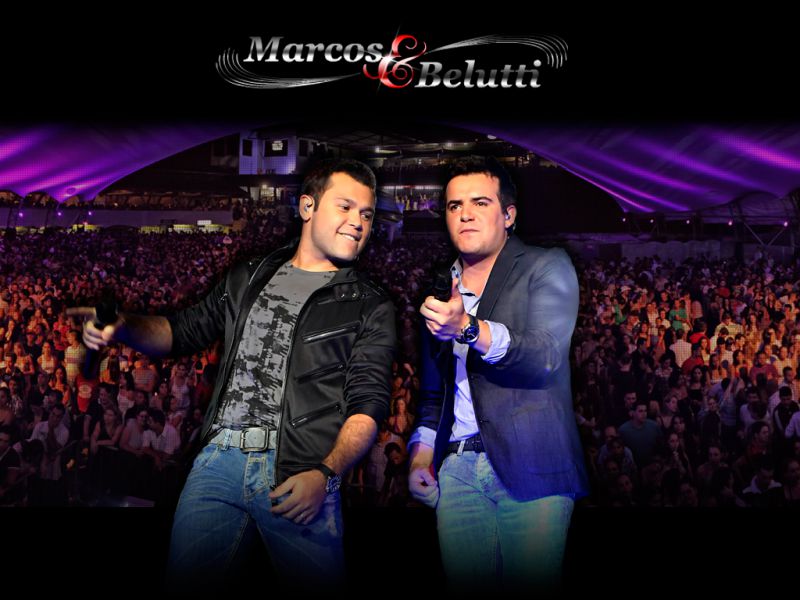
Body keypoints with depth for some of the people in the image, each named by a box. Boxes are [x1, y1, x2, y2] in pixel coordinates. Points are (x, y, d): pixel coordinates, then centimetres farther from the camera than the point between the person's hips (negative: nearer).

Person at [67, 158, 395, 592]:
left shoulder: (371, 308, 4)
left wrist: (325, 474, -19)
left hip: (299, 475, -3)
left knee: (317, 584, 2)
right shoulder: (247, 279, 16)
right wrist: (122, 327, 0)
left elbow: (368, 404, -4)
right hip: (221, 458, 3)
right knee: (186, 581, 4)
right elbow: (183, 333, 20)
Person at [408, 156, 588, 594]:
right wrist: (421, 454, 10)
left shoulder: (547, 267, 1)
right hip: (455, 468, 4)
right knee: (464, 585, 5)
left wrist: (469, 327, -29)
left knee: (530, 585, -2)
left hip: (529, 465, -4)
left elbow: (546, 356, -15)